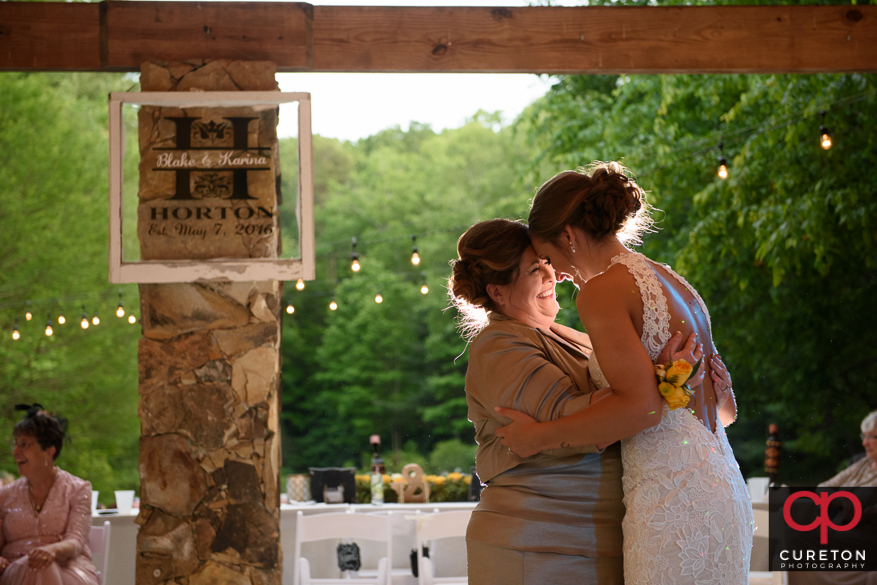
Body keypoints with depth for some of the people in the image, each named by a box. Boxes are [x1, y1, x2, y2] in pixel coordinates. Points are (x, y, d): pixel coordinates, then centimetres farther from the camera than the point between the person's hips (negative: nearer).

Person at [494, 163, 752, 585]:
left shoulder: (602, 291, -7)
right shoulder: (676, 285, 19)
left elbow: (641, 405, -18)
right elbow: (725, 410, 21)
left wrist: (539, 436, -9)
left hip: (671, 499, -9)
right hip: (724, 491, 9)